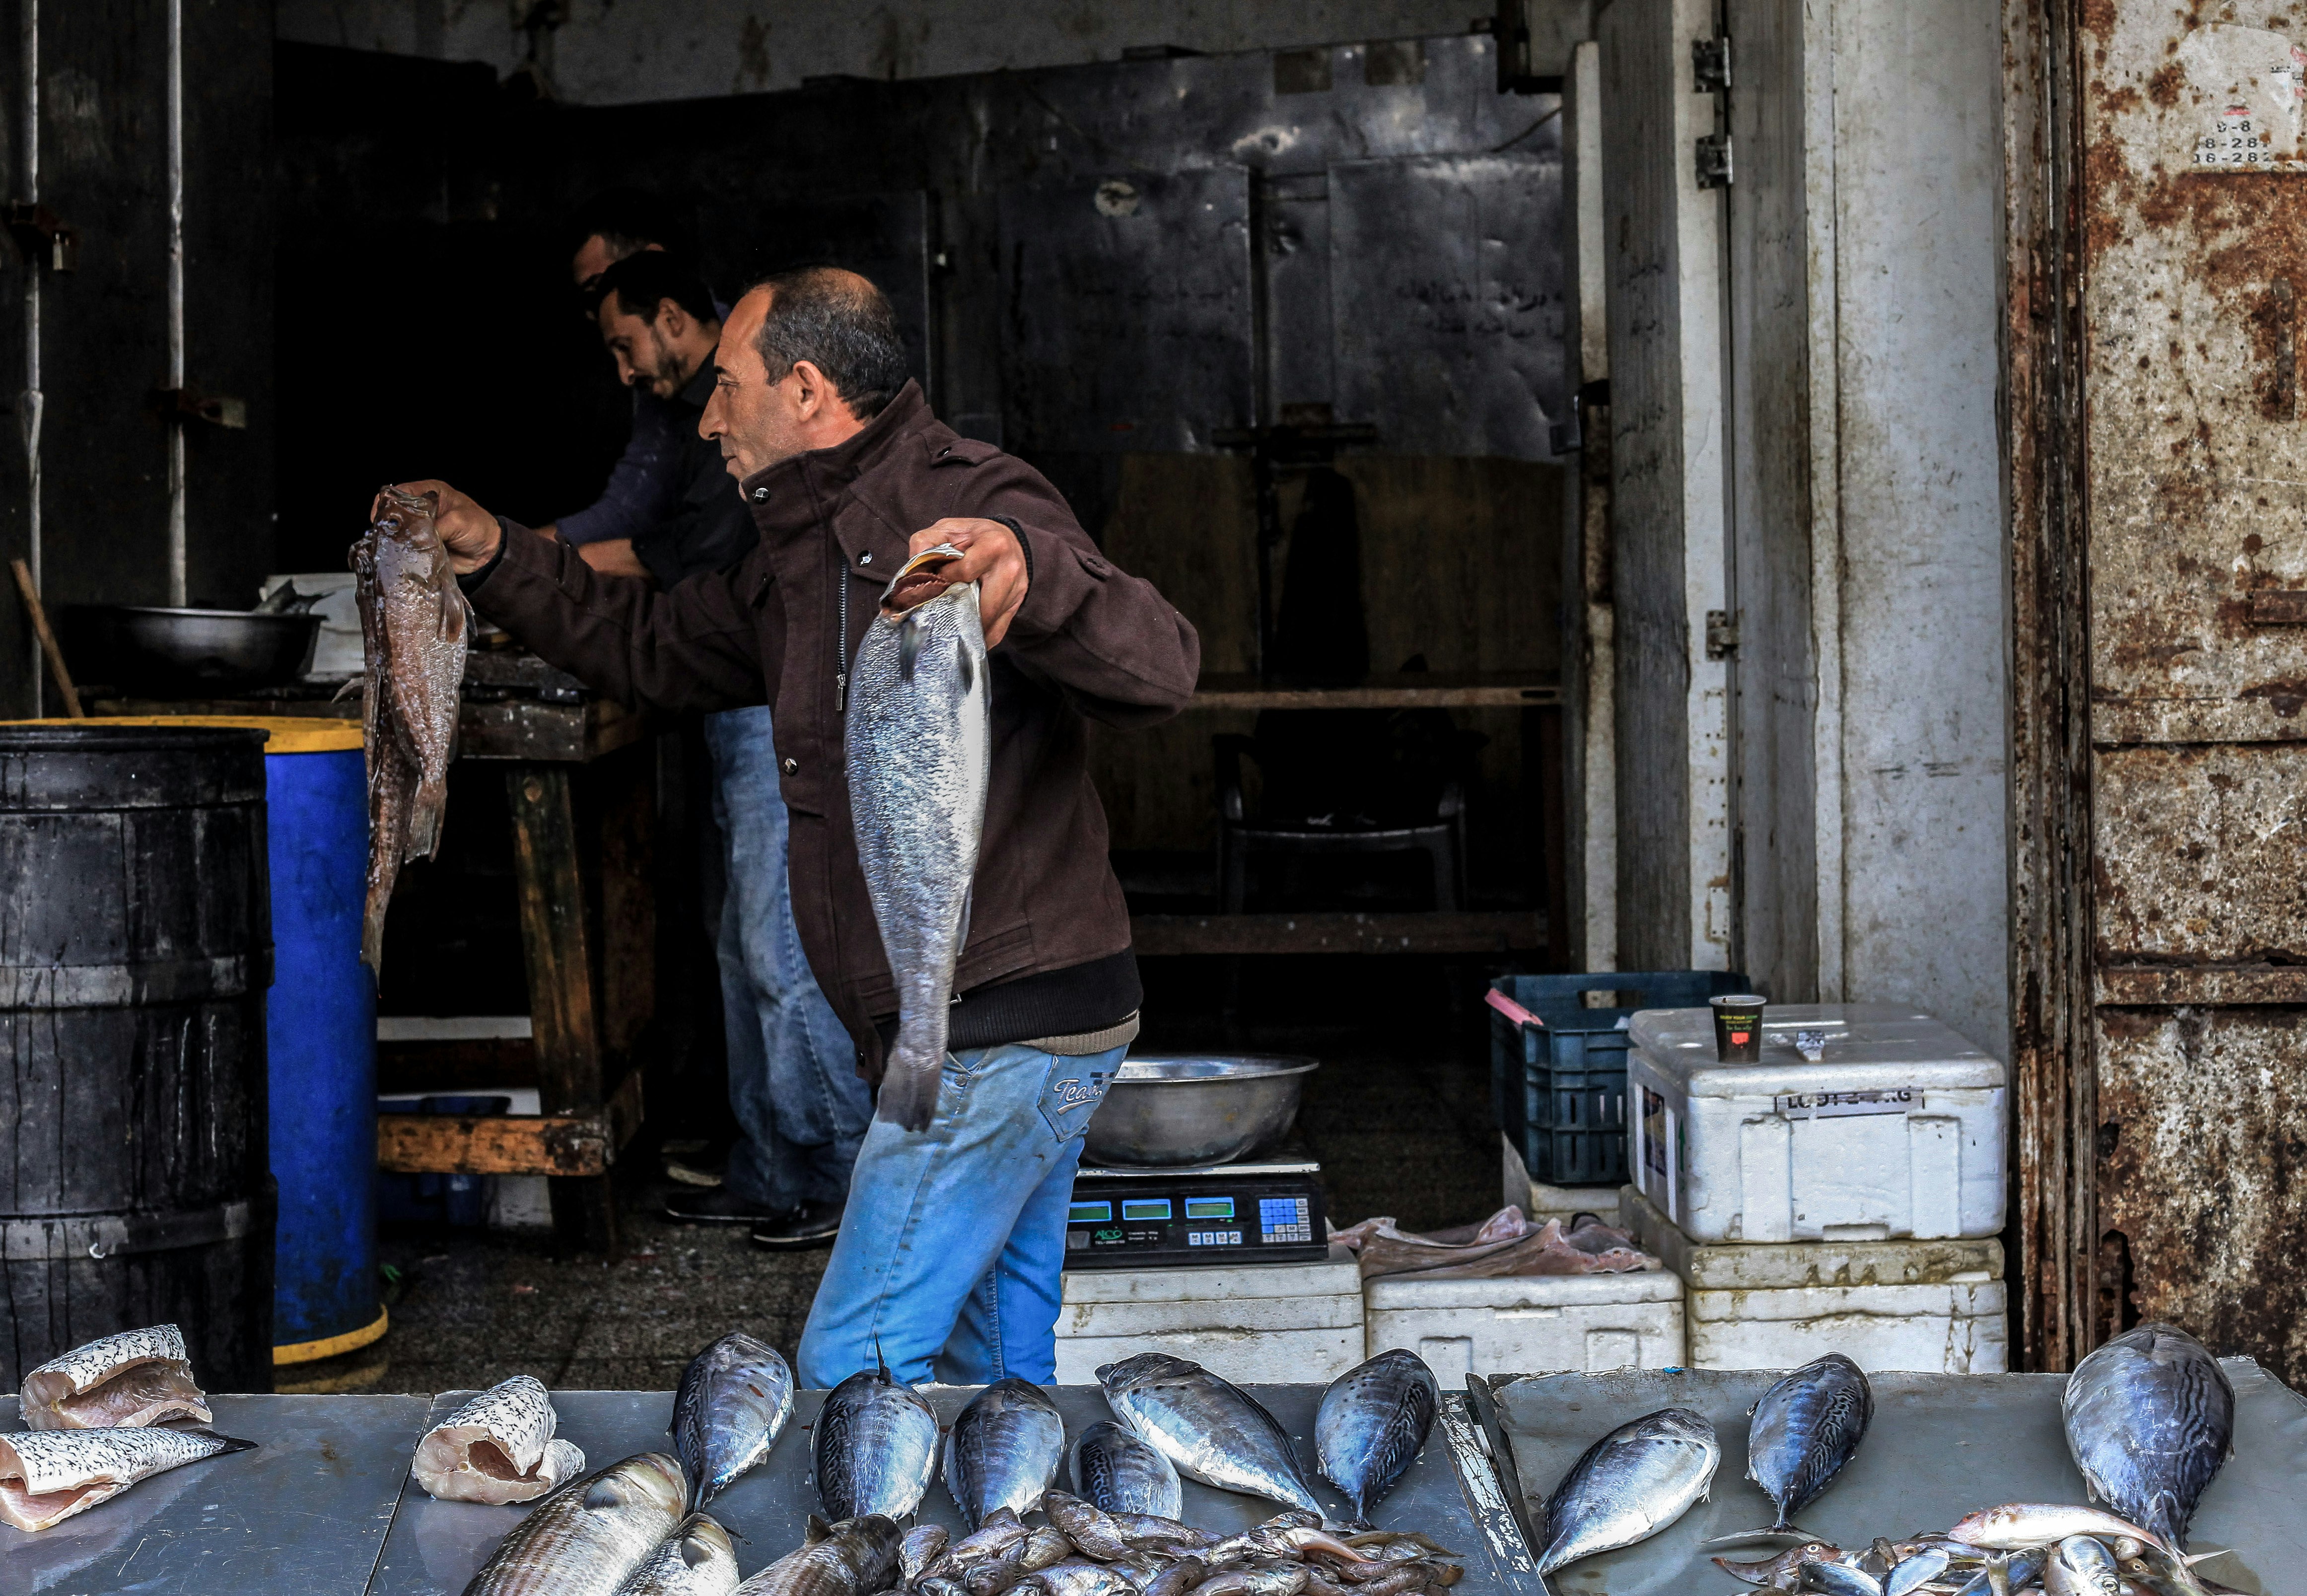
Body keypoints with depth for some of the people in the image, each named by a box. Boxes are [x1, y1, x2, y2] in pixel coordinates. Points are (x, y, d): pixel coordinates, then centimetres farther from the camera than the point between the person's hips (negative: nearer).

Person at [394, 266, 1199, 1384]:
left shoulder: (967, 503, -14)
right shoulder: (806, 552, 17)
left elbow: (1160, 669, -28)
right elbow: (652, 647, 29)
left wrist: (1025, 570, -47)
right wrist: (494, 558, 19)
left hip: (1006, 1029, -10)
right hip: (997, 1034, 10)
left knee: (855, 1370, -10)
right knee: (1001, 1377, 16)